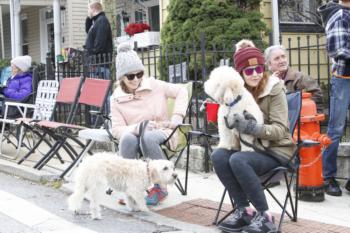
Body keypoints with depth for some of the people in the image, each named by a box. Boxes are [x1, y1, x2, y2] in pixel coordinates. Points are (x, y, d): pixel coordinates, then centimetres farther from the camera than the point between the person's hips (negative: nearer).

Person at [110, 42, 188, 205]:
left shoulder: (154, 85, -3)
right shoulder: (116, 98, -2)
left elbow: (181, 91, 7)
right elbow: (116, 129, -7)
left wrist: (177, 117, -4)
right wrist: (137, 128, -26)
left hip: (159, 132, -1)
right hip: (134, 136, 1)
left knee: (147, 137, -38)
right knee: (127, 139, -36)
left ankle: (161, 187, -22)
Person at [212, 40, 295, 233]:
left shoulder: (275, 89, -11)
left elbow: (280, 130, -19)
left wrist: (251, 127, -36)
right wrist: (233, 122, -20)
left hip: (276, 149, -5)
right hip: (250, 147, 5)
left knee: (238, 160, -32)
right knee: (218, 156, -23)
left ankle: (265, 216, -21)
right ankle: (244, 210, -13)